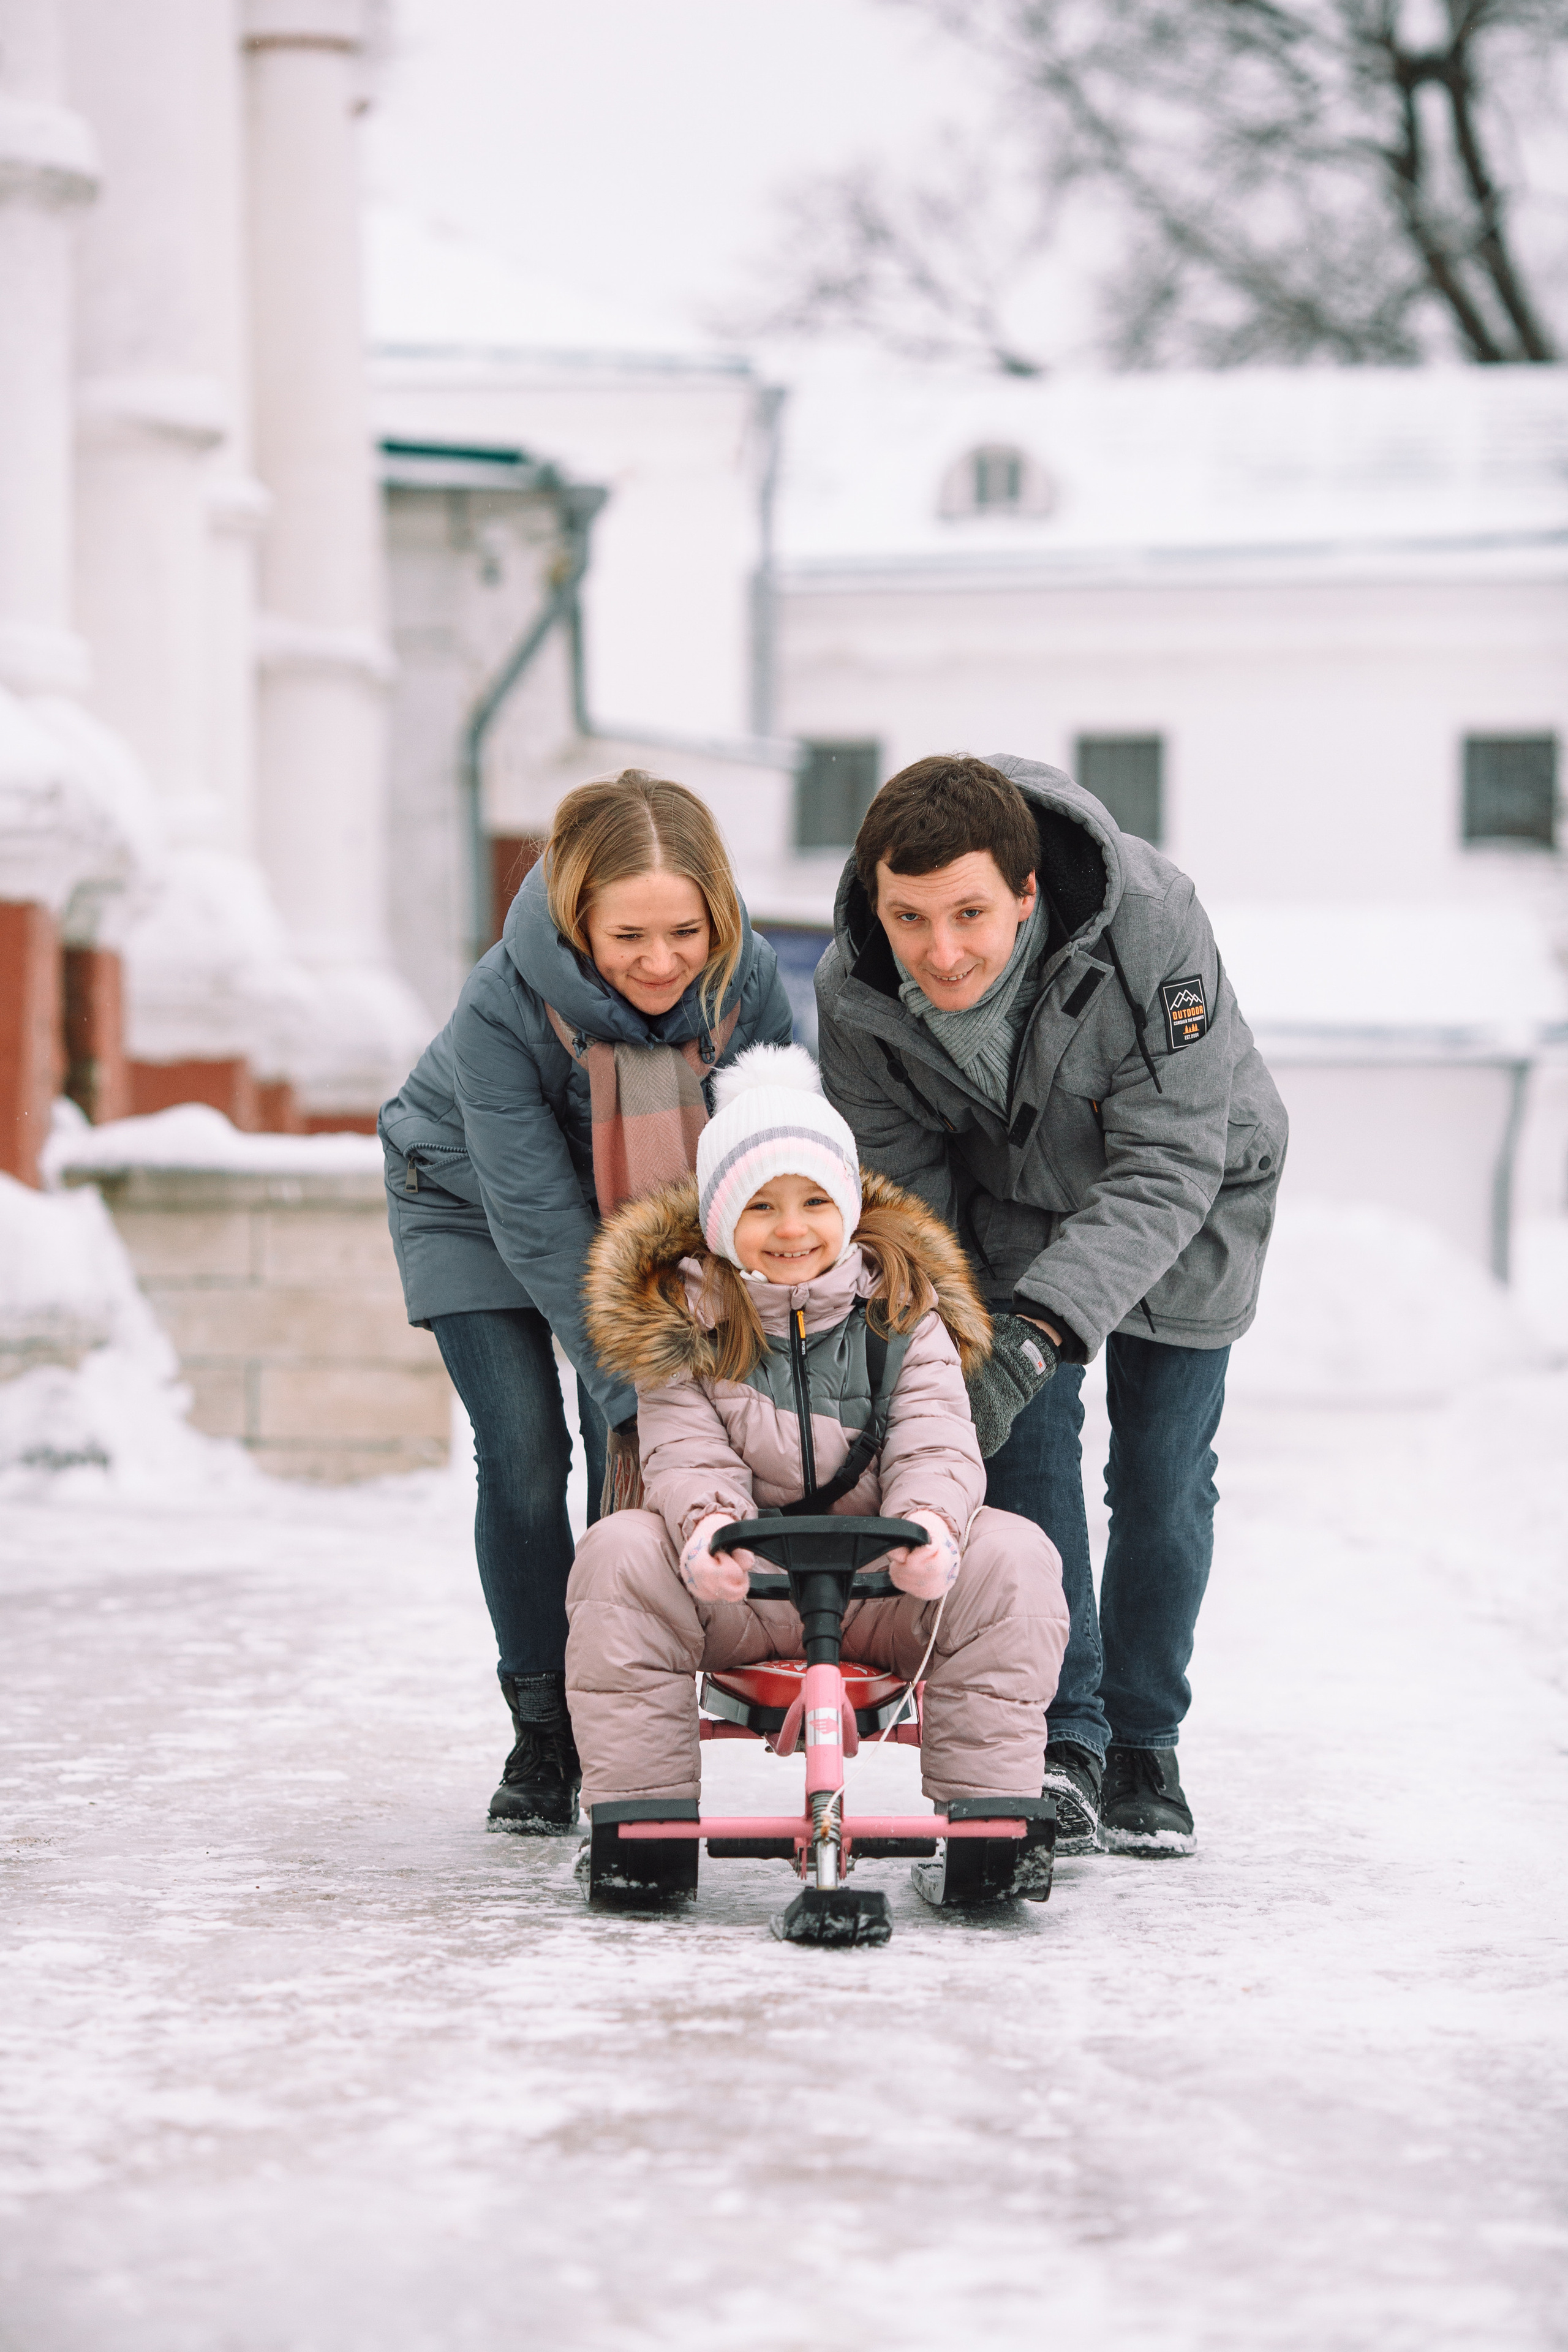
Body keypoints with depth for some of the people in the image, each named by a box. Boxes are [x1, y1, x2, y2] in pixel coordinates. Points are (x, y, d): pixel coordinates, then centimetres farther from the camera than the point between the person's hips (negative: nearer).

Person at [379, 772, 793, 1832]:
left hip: (642, 1208, 2)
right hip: (475, 1203, -2)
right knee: (523, 1452, -10)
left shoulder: (748, 980, -30)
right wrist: (633, 1385, -36)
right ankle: (541, 1729, 2)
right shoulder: (502, 1006, -38)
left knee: (630, 1451, -9)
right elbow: (539, 1223, -34)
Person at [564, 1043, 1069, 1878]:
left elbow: (936, 1445, -8)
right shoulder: (684, 1319, 1)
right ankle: (638, 1810, -17)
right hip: (736, 1590, -1)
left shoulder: (902, 1312, 3)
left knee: (1012, 1557, -26)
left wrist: (928, 1521, -34)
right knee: (618, 1552, -29)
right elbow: (689, 1460, -10)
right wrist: (707, 1526, -36)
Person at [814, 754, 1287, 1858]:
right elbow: (900, 1182, -14)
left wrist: (1049, 1317, -46)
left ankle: (1145, 1745, 19)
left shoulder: (1153, 929, -39)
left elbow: (1166, 1171, -36)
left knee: (1164, 1478, 0)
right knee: (1024, 1443, -14)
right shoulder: (855, 988, -28)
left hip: (1183, 1200, -2)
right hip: (1010, 1201, 2)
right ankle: (1064, 1738, -6)